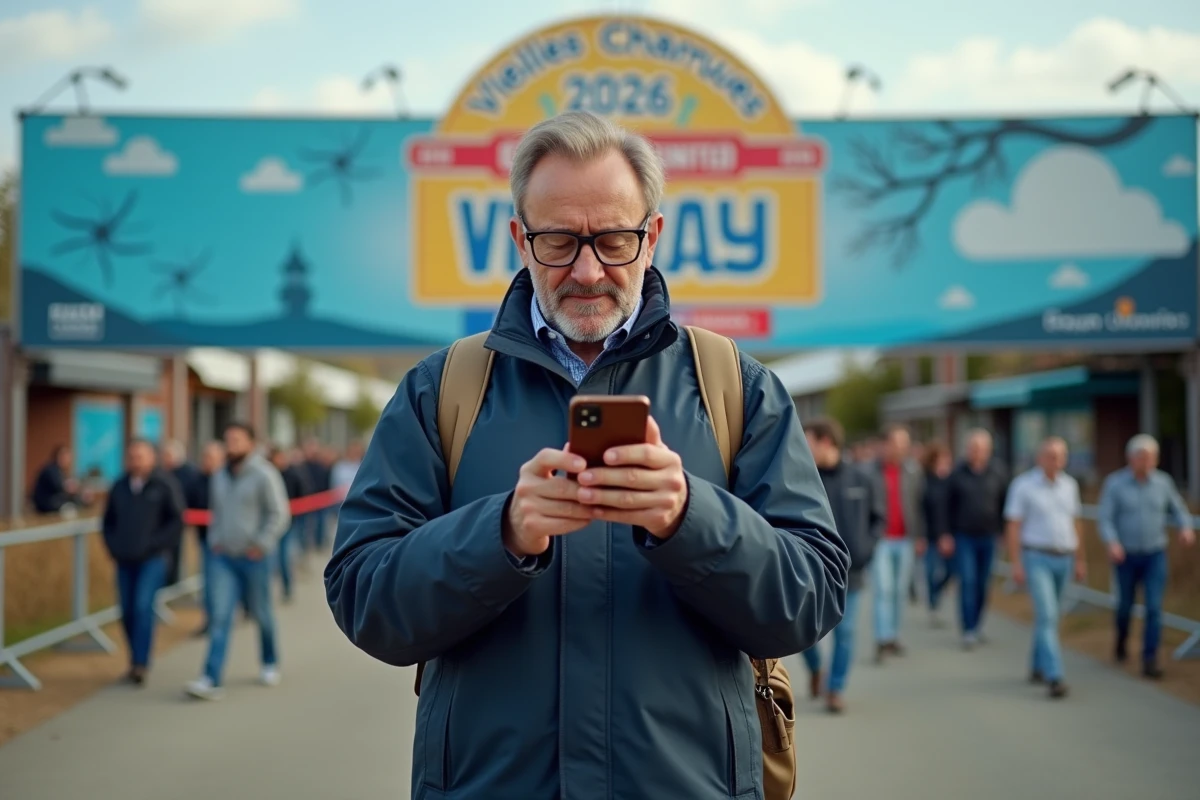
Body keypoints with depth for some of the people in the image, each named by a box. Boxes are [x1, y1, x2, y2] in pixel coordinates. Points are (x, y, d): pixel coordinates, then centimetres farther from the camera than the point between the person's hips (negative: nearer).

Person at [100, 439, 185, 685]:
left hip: (153, 560, -5)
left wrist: (154, 545, -11)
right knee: (127, 612, 6)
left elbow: (176, 521, -6)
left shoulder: (164, 485, -5)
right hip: (125, 561, 5)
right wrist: (114, 547, 5)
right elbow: (108, 521, 18)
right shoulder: (120, 487, 9)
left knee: (143, 606, -15)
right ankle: (137, 661, 19)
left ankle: (140, 663, -13)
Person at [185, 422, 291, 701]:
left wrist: (261, 545, -14)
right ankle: (211, 680, -11)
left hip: (253, 558, -4)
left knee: (261, 614, 10)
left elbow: (280, 514, -11)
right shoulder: (219, 476, 11)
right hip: (223, 557, 4)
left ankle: (270, 664, 32)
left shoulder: (264, 475, -9)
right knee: (220, 617, -5)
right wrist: (214, 540, 9)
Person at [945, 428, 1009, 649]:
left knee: (983, 584, 9)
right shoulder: (958, 473, 0)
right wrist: (947, 533, 1)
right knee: (967, 581, -8)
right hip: (964, 537, -1)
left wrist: (1002, 531, 3)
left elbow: (1004, 504, 7)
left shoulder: (997, 473, 1)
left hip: (988, 537, 1)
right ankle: (969, 630, -7)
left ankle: (977, 624, 25)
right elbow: (950, 505, 4)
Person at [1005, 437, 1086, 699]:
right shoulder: (1023, 485, -9)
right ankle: (1054, 677, -20)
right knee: (1047, 616, -15)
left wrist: (1081, 560, 14)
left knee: (1048, 616, 14)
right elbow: (1014, 526, -9)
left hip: (1063, 560, 5)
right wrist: (1016, 564, -13)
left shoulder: (1069, 485, 7)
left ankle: (1037, 668, 30)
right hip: (1036, 559, -5)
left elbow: (1075, 524, 15)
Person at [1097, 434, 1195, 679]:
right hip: (1126, 556, -1)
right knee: (1126, 605, 16)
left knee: (1154, 608, -12)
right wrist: (1112, 544, -35)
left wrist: (1186, 528, -14)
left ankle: (1150, 661, -9)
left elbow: (1178, 510, 8)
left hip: (1155, 556, 1)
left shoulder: (1163, 481, -4)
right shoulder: (1114, 483, -12)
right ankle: (1121, 640, 48)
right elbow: (1105, 519, -16)